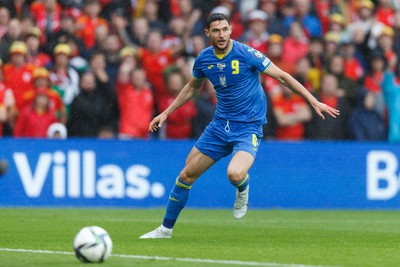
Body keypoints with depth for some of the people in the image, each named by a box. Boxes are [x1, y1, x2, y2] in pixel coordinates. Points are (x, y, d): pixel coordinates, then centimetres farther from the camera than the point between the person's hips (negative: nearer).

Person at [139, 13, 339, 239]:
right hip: (220, 125, 5)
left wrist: (314, 102, -12)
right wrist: (166, 113, 23)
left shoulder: (246, 54, -14)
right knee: (186, 175, 5)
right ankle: (166, 229, 21)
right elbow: (192, 88, 22)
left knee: (235, 174, -32)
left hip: (248, 128, -5)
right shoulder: (204, 59, 1)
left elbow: (282, 76, -9)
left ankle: (243, 188, 7)